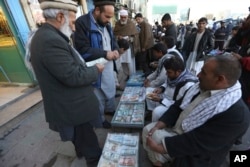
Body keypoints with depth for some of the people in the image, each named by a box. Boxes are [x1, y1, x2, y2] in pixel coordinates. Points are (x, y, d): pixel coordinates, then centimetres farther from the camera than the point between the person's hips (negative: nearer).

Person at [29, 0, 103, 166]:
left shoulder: (45, 35, 5)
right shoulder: (51, 40, -29)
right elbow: (74, 77, -30)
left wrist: (86, 66, 3)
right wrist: (96, 69, -14)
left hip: (69, 104, 10)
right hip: (73, 107, -10)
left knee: (79, 135, 33)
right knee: (87, 136, 17)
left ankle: (81, 151, 59)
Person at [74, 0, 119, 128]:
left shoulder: (106, 24, 7)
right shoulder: (82, 23, -17)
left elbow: (113, 40, 15)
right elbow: (82, 50, -23)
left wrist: (116, 50, -8)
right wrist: (105, 54, -26)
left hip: (109, 66, 8)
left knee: (111, 90, 23)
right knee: (99, 96, 10)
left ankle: (111, 109, 49)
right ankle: (100, 119, 35)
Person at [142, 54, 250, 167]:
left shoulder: (236, 115, -30)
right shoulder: (204, 87, -6)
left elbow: (197, 142, -30)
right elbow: (178, 106, -3)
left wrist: (160, 146, -24)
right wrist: (158, 126, -12)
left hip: (191, 155, -6)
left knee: (153, 138, -17)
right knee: (147, 130, 1)